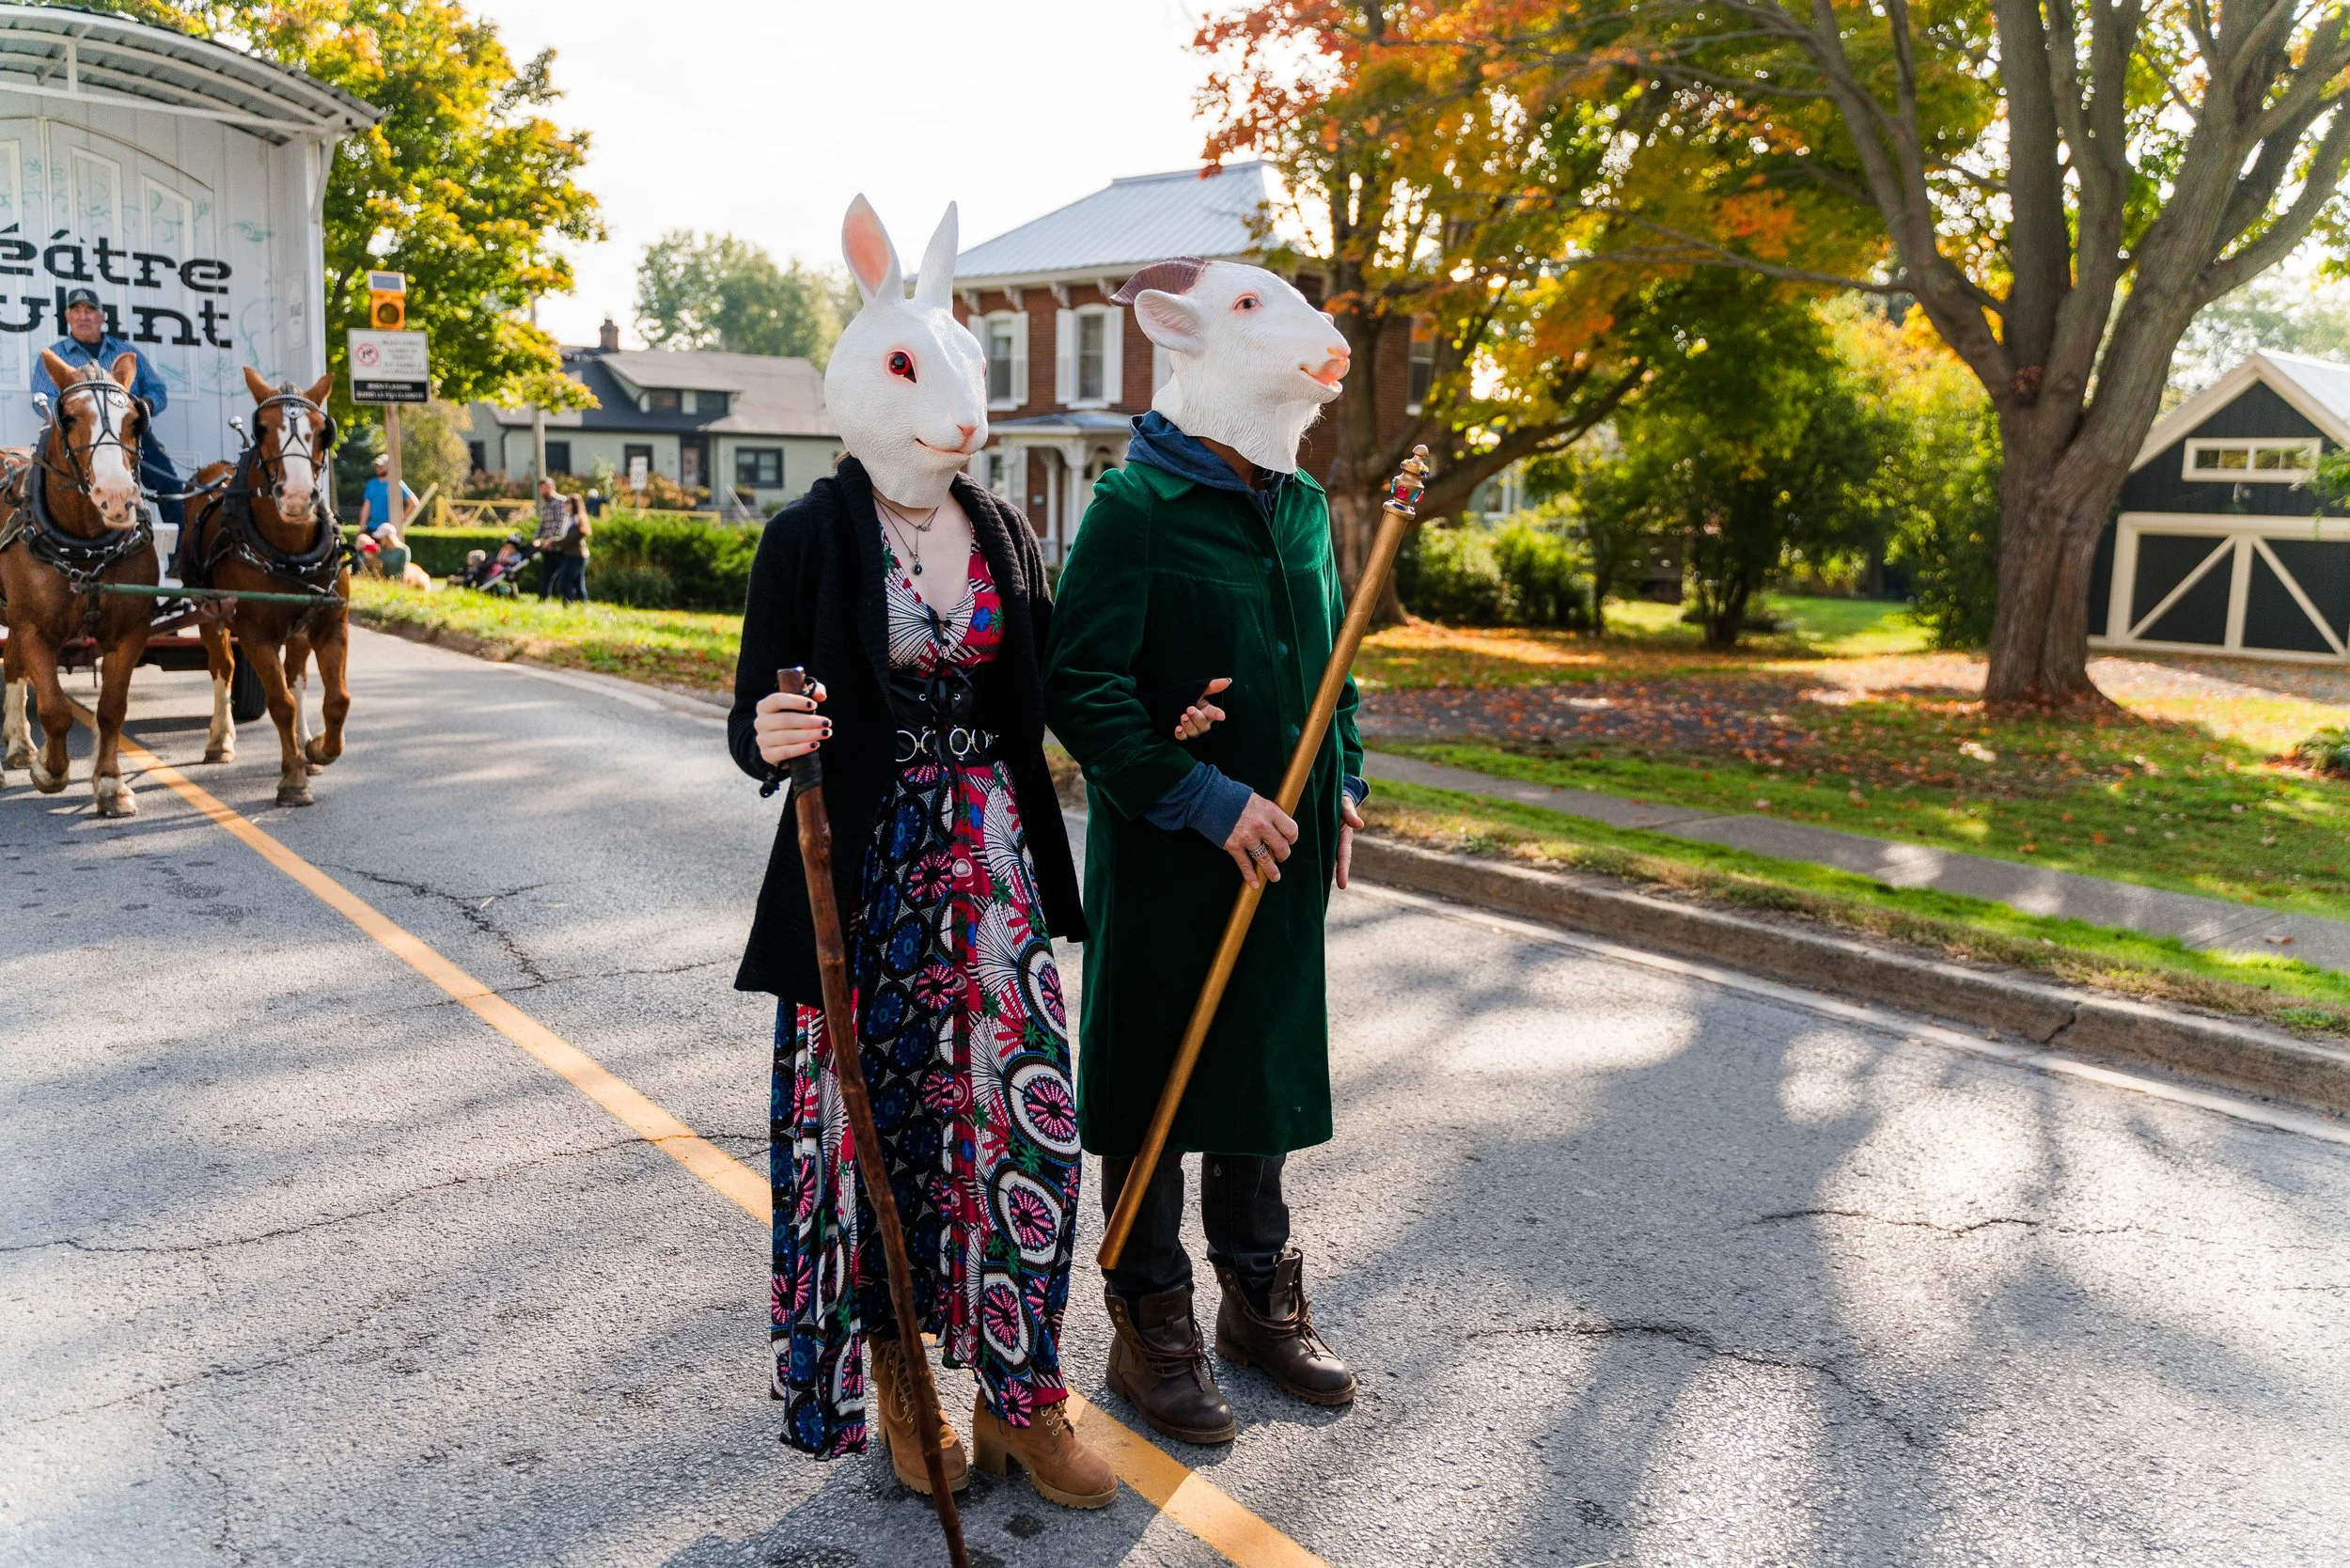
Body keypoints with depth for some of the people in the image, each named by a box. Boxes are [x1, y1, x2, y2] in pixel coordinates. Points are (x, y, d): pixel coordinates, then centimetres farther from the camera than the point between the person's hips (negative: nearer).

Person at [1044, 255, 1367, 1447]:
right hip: (1164, 860, -7)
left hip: (1283, 854, 7)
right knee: (1154, 1085, 6)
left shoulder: (1301, 505, 9)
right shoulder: (1134, 508, -14)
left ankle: (1260, 1295, 35)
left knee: (1266, 1073, 18)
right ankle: (1151, 1325, 23)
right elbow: (1083, 687, -19)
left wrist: (1342, 784, 11)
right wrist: (1205, 801, -21)